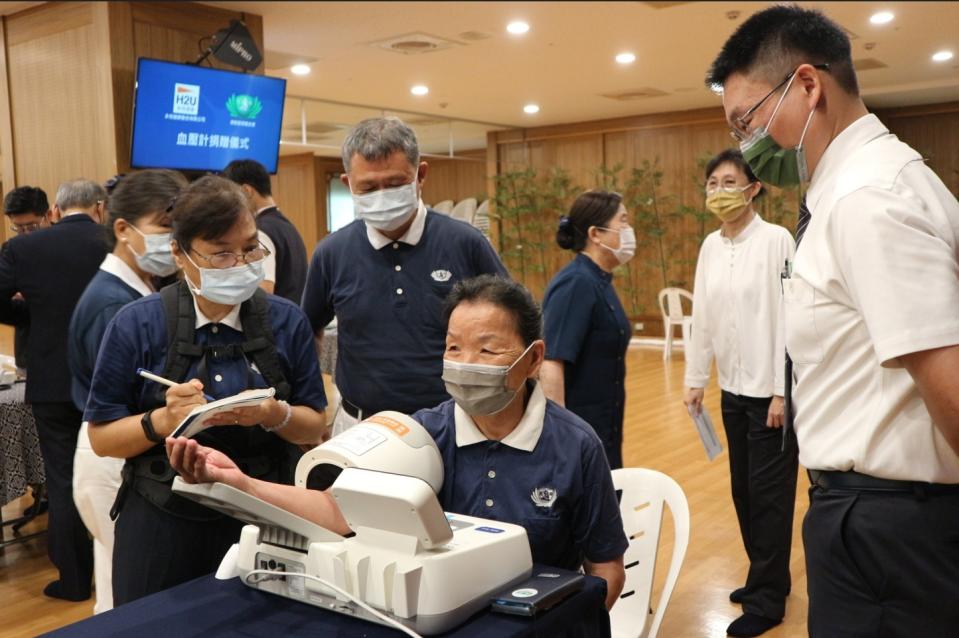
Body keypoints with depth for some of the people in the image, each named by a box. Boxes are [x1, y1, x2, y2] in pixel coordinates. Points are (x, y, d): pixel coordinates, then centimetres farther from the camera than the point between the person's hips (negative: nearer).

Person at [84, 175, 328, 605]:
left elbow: (314, 428, 2)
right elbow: (101, 438, -2)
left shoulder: (287, 321, -2)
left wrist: (275, 415, -20)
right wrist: (164, 421, -21)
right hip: (163, 525, -1)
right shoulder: (136, 326, -7)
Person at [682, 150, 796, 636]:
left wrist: (783, 390, -16)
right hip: (733, 388, 6)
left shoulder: (777, 240, -13)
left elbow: (789, 317, -15)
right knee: (743, 490, 14)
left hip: (770, 388, -6)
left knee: (769, 494, 3)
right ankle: (764, 578, 31)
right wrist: (695, 379, 10)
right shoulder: (711, 245, 6)